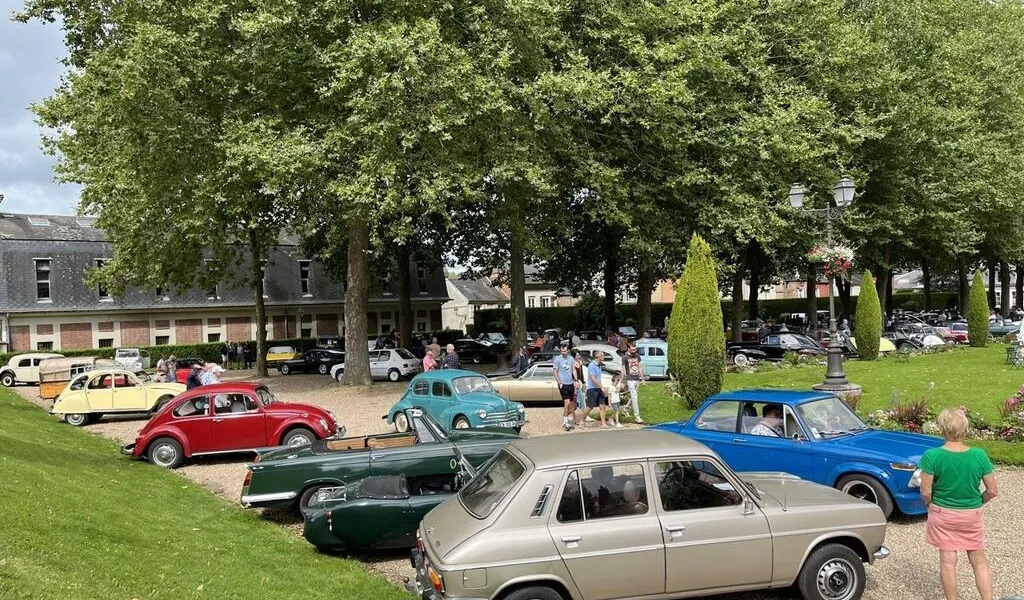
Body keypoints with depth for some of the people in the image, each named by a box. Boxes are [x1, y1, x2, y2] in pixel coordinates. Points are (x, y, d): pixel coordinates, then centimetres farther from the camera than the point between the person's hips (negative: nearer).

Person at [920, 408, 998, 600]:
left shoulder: (932, 456, -19)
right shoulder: (979, 455, -13)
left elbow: (925, 492, -16)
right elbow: (993, 491, -6)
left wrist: (930, 505, 4)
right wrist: (977, 503, 11)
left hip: (942, 514, -2)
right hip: (973, 516, 2)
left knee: (947, 560, 10)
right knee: (979, 561, 16)